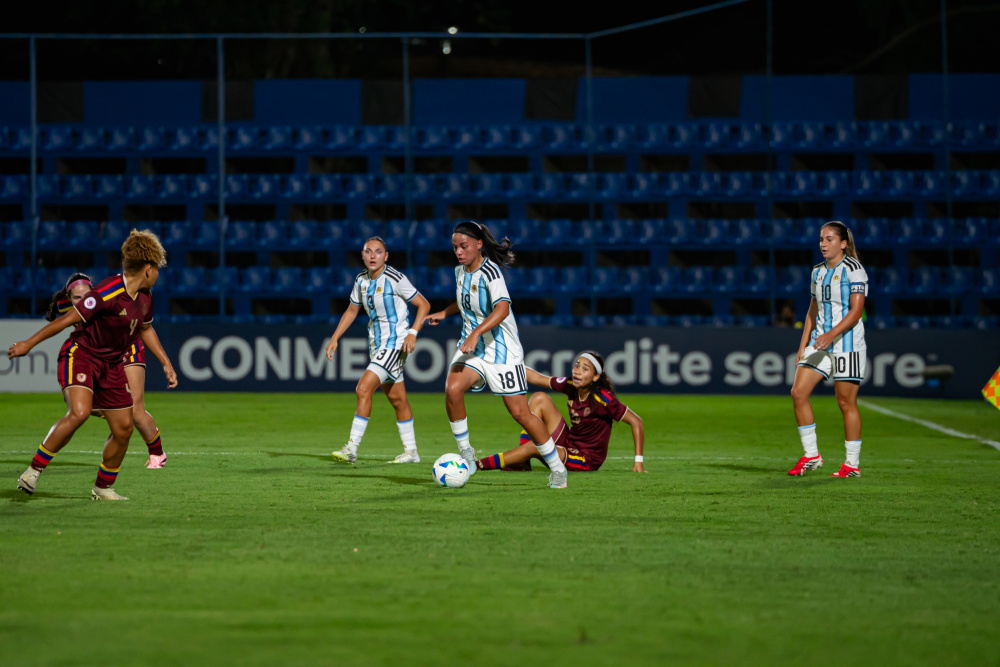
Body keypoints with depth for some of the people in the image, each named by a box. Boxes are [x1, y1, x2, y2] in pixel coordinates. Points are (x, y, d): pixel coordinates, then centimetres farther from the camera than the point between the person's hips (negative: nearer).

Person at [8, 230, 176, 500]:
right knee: (79, 412, -31)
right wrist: (29, 343, -16)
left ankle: (103, 488, 22)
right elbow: (68, 318, -19)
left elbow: (145, 329, 25)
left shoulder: (144, 297, 4)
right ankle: (33, 471, -21)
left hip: (111, 365, 8)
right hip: (81, 354, -8)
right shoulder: (108, 293, -23)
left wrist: (166, 364, 29)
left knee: (124, 427, 3)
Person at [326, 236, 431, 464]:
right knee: (396, 398, 13)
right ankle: (411, 451, 23)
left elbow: (423, 304, -10)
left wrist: (413, 332, -20)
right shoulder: (361, 280, 4)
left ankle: (352, 448, -15)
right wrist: (335, 338, 13)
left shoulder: (395, 279, -16)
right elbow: (352, 311, 18)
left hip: (395, 342, -7)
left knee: (364, 389, -17)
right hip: (376, 343, 7)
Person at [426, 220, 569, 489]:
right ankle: (466, 452, -6)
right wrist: (444, 313, 30)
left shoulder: (489, 272, -20)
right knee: (452, 389, -22)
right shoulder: (461, 271, 6)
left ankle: (557, 468, 13)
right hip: (471, 346, 6)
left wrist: (476, 333, -46)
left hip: (502, 350, -6)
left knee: (520, 413, -4)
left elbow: (502, 308, -36)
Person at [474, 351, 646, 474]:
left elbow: (636, 422, -19)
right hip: (568, 444, 7)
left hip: (586, 460, -7)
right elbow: (537, 378, 9)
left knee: (534, 447, -30)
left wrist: (638, 462, -22)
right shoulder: (570, 387, -4)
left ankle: (477, 465, -23)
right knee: (539, 398, -4)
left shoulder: (603, 399, -23)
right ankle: (522, 463, -8)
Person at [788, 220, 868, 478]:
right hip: (820, 342, 7)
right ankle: (811, 456, 4)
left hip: (847, 343, -7)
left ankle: (852, 464, 5)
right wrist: (803, 345, 14)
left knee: (846, 402, -4)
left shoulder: (853, 270, -8)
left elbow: (855, 311, -16)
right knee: (798, 392, -5)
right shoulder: (818, 272, 14)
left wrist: (831, 335, -27)